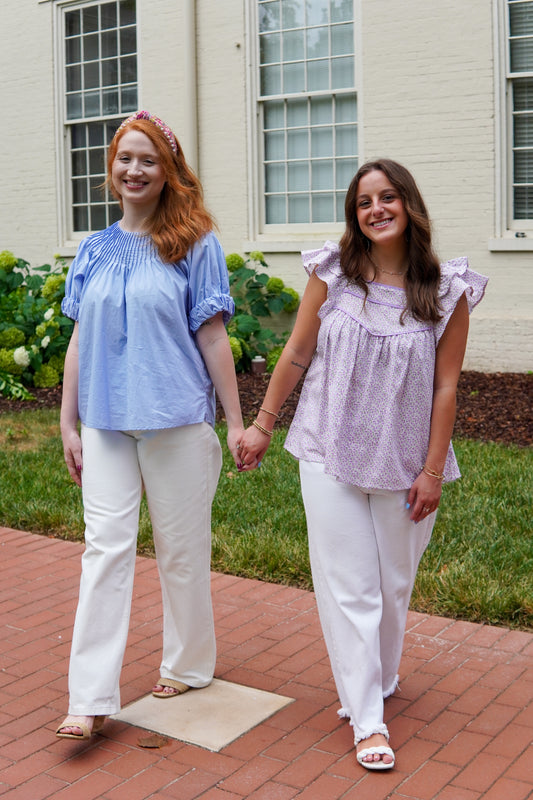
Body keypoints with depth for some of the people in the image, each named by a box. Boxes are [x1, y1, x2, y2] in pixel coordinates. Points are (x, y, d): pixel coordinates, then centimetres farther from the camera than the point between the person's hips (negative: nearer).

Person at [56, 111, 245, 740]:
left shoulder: (194, 245, -1)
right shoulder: (94, 251, 10)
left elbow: (211, 337, -1)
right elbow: (79, 341, 12)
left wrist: (237, 422, -1)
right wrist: (67, 424, 11)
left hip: (177, 421, -3)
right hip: (105, 422, 3)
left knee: (182, 547, 8)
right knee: (105, 546, -2)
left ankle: (187, 665, 27)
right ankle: (91, 699, 0)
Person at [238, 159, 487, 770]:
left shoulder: (447, 290, -5)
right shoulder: (332, 273, -4)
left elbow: (445, 386, -3)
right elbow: (296, 355, 3)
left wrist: (431, 471, -5)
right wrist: (262, 425, 7)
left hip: (405, 462, 1)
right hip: (331, 454, 0)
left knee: (393, 584, 13)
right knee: (348, 587, 2)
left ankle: (377, 681, 39)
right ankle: (366, 718, 13)